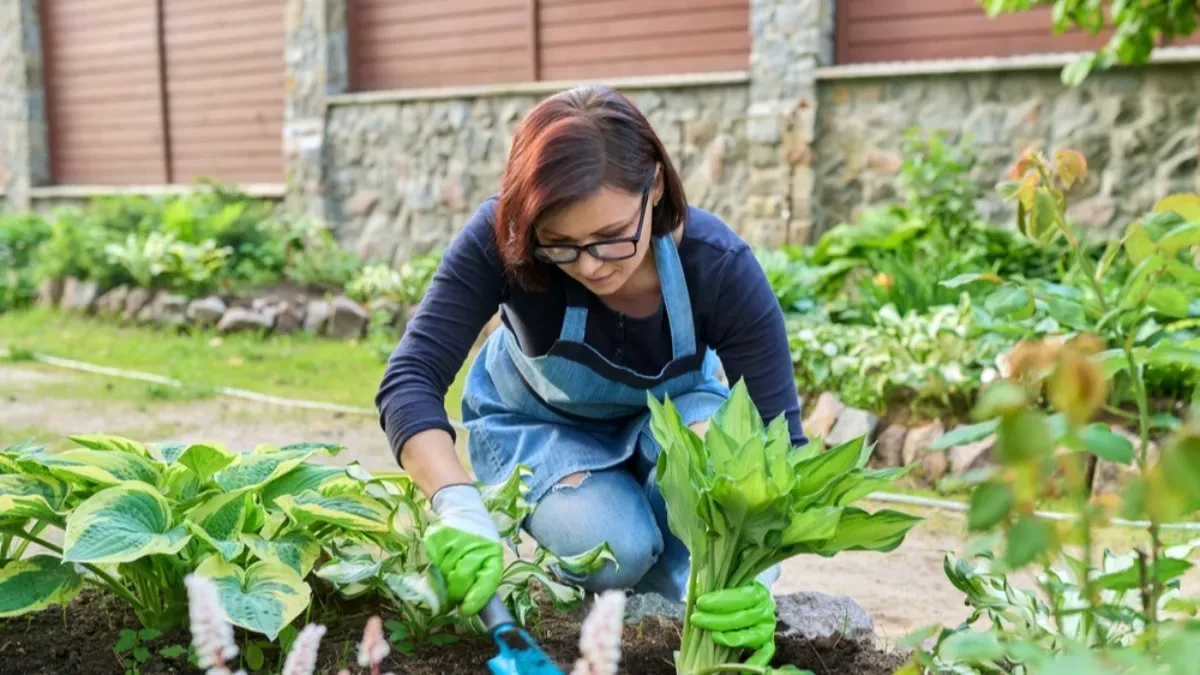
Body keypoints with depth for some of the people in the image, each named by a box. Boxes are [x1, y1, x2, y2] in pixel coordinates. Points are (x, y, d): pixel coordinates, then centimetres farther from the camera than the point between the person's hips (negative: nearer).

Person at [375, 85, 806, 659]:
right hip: (537, 420, -1)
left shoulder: (719, 267, -33)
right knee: (615, 551, -28)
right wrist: (460, 507, -57)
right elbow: (412, 379, -39)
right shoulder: (500, 239, -35)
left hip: (671, 409, 1)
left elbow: (780, 438, -34)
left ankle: (688, 596, -4)